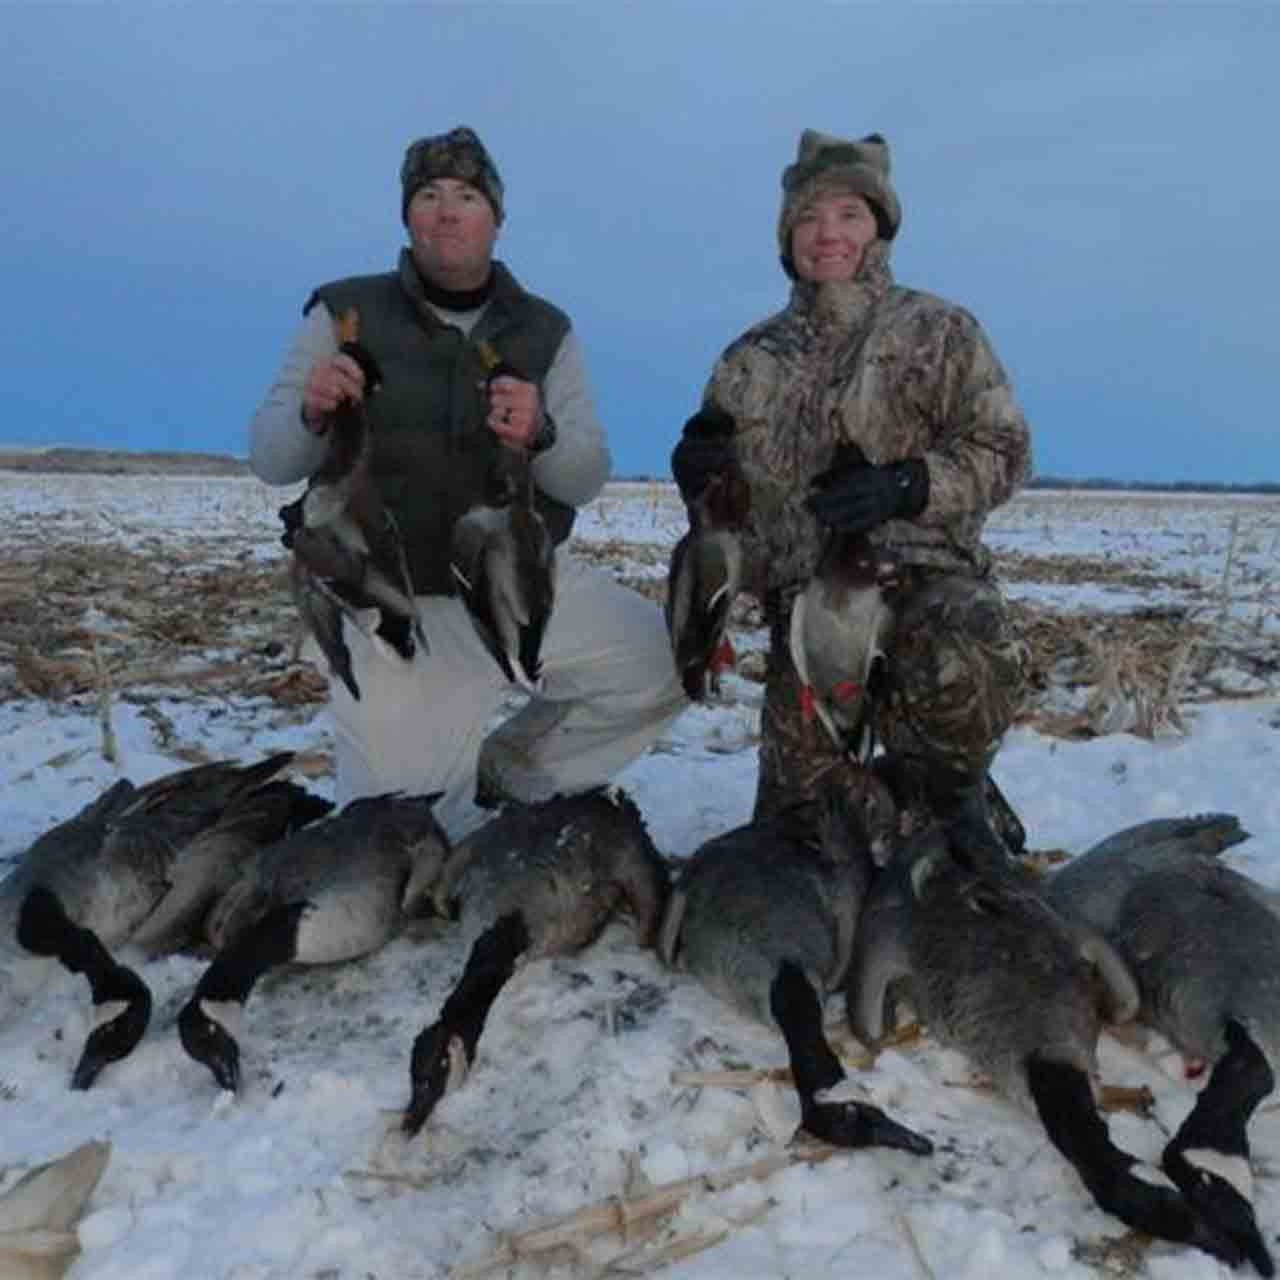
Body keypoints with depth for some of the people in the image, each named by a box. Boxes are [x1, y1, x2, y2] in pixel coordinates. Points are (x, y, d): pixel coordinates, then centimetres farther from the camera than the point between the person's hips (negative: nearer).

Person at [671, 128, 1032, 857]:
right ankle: (881, 797, 36)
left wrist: (904, 486, -20)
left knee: (969, 669, -39)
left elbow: (1003, 451, -3)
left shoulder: (937, 331, 3)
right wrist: (702, 478, -8)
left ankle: (946, 784, -4)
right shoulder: (753, 359, 12)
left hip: (925, 576, -3)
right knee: (793, 817, 1)